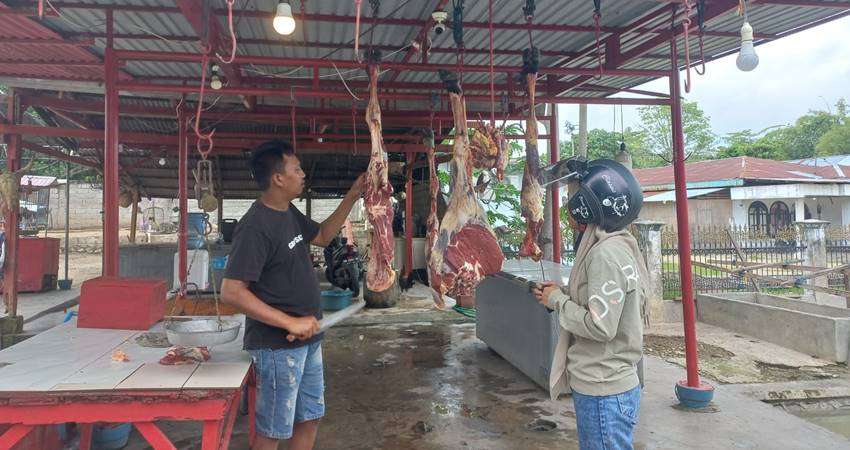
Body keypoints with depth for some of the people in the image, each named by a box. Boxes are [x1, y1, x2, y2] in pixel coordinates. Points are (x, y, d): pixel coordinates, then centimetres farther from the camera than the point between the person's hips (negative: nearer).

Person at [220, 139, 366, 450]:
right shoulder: (255, 226, -22)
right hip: (277, 345, -9)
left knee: (309, 418, 20)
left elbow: (322, 236, 23)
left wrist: (352, 197, 13)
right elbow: (232, 292, -26)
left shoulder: (289, 213, 6)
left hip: (308, 338, 9)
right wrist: (290, 323, -26)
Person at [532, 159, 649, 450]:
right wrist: (563, 293, 3)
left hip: (604, 393, -10)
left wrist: (557, 300, -13)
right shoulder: (612, 246, 8)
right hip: (598, 385, 10)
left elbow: (601, 327, -26)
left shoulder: (607, 254, -22)